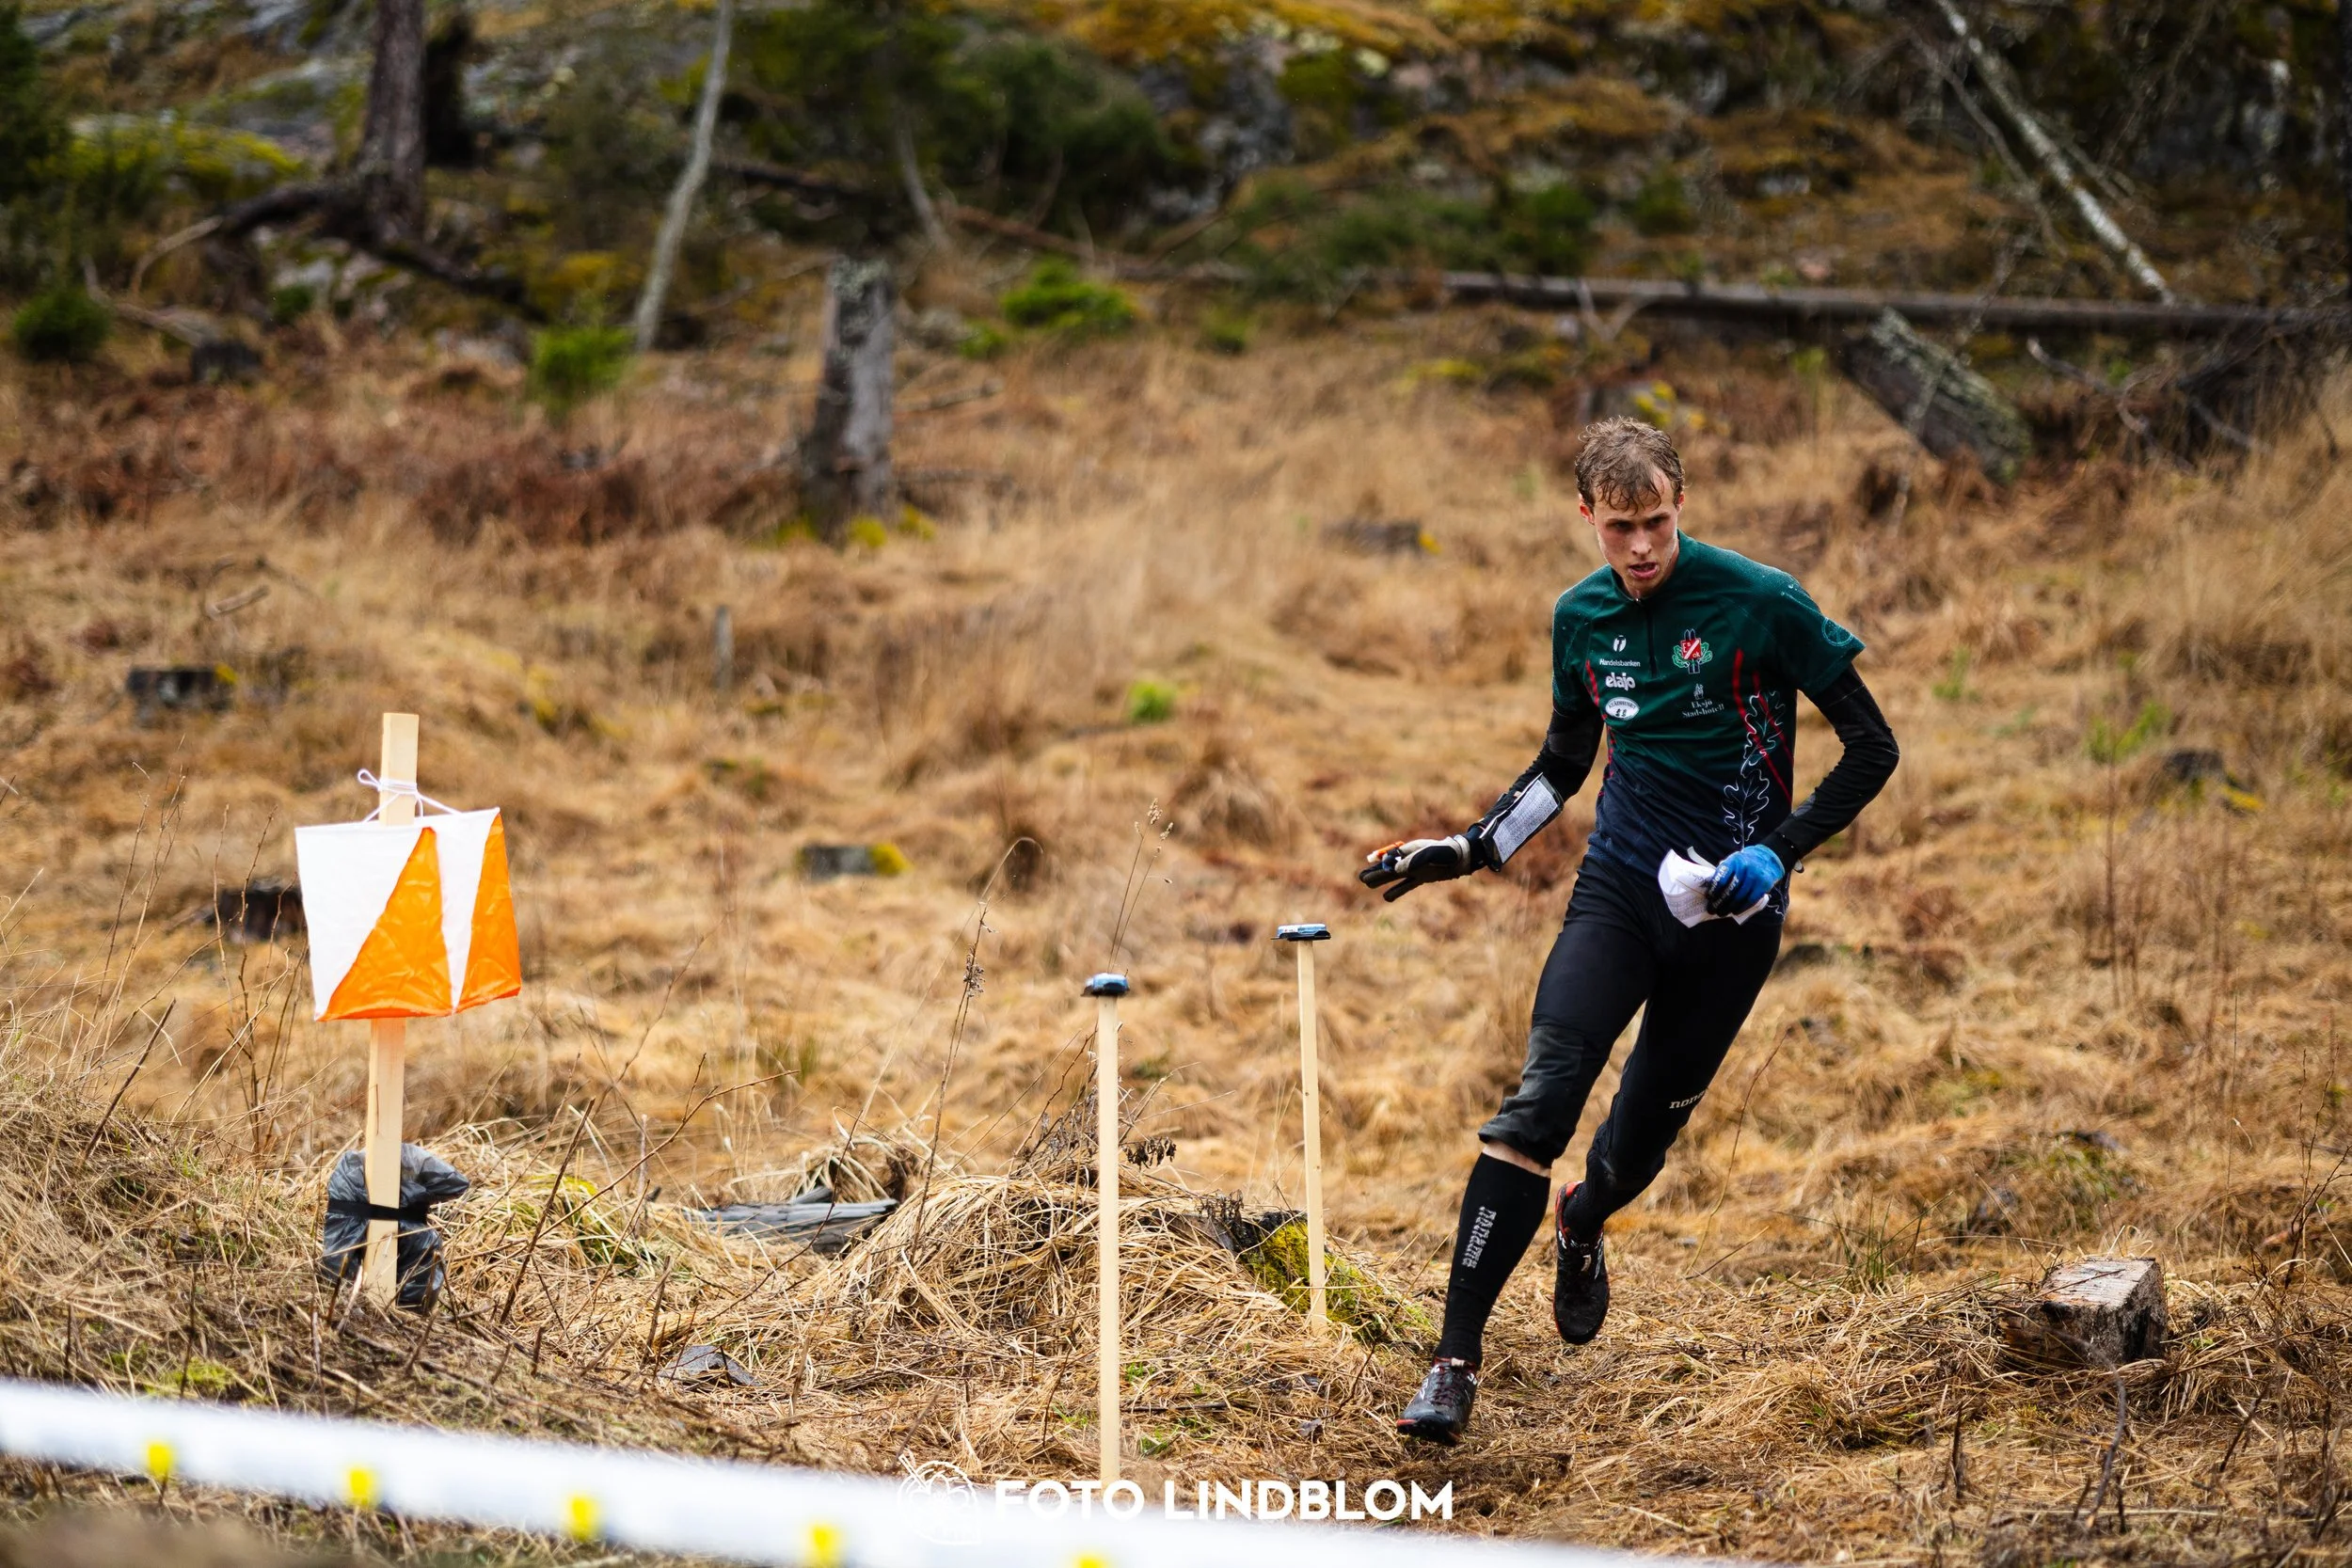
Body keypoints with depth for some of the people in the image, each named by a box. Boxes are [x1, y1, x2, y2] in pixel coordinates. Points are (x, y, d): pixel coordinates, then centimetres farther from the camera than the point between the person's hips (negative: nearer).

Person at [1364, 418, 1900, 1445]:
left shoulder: (1761, 602, -11)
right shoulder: (1581, 618, 4)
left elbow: (1871, 750, -6)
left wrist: (1779, 852, -16)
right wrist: (1468, 850, 11)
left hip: (1730, 908, -2)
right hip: (1620, 886, 2)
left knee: (1647, 1128, 6)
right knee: (1540, 1097, -18)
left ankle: (1584, 1223, 46)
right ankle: (1456, 1361, -19)